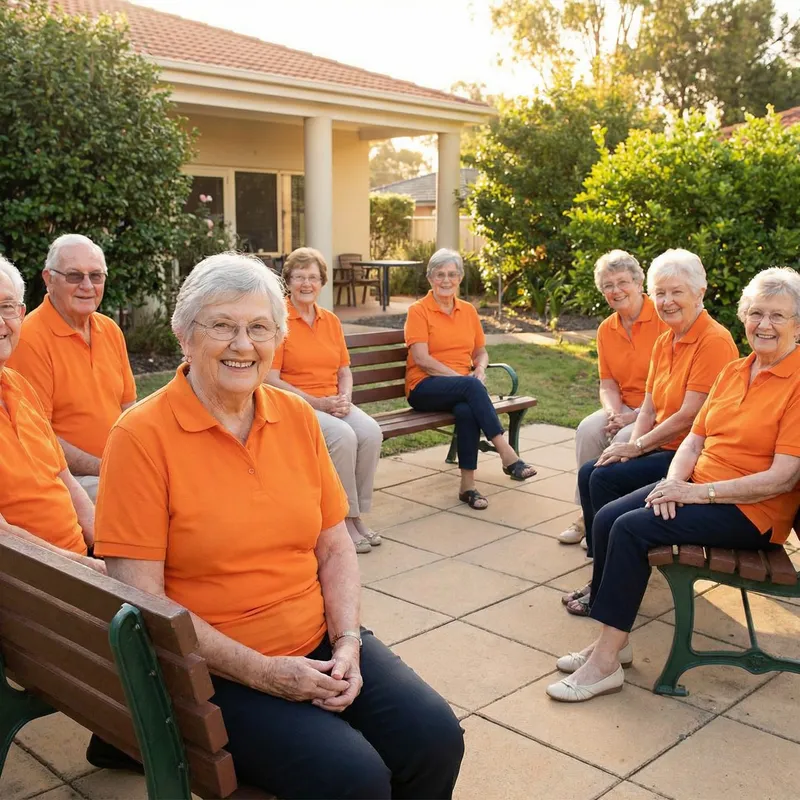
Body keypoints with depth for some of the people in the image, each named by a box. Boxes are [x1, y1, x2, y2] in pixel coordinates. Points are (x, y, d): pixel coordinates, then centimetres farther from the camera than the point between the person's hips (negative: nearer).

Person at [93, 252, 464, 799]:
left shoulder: (297, 416, 5)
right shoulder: (142, 436, -11)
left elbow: (336, 549, 9)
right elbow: (141, 599, -14)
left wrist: (347, 642, -7)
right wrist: (260, 672, -17)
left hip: (320, 646, 5)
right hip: (212, 672, -5)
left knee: (436, 739, -11)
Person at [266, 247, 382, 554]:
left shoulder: (331, 320, 14)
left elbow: (344, 370, 17)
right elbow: (271, 379, -10)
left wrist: (345, 399, -4)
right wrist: (316, 402, -16)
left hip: (333, 404, 6)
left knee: (370, 431, -23)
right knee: (343, 436, -31)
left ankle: (357, 515, -11)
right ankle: (345, 518, -16)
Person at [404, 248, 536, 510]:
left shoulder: (468, 310, 15)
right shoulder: (418, 311, -2)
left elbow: (481, 352, 21)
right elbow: (422, 360, -11)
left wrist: (480, 370, -4)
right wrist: (465, 378, -17)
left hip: (462, 388, 4)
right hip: (425, 388, -4)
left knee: (466, 409, -33)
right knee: (470, 385, -34)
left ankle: (468, 485, -28)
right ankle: (506, 454, -33)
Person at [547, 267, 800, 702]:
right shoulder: (733, 372, 11)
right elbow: (695, 438, 11)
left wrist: (700, 492, -20)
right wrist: (674, 482, -10)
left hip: (752, 511, -7)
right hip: (698, 488, 8)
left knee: (633, 528, -23)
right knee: (607, 517, -12)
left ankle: (606, 662, -15)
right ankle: (610, 641, -2)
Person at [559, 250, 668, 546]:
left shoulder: (664, 319, -14)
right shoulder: (606, 330, 7)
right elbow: (608, 385, 10)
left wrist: (635, 417, -20)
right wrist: (613, 413, -11)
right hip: (625, 408, 6)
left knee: (624, 440, -29)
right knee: (587, 430, -20)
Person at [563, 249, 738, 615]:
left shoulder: (714, 341, -16)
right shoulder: (663, 343, 12)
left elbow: (690, 416, -20)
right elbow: (649, 409, 11)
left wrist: (638, 446, -13)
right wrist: (632, 445, -7)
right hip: (663, 448, 9)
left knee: (607, 479, -19)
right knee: (588, 474, -7)